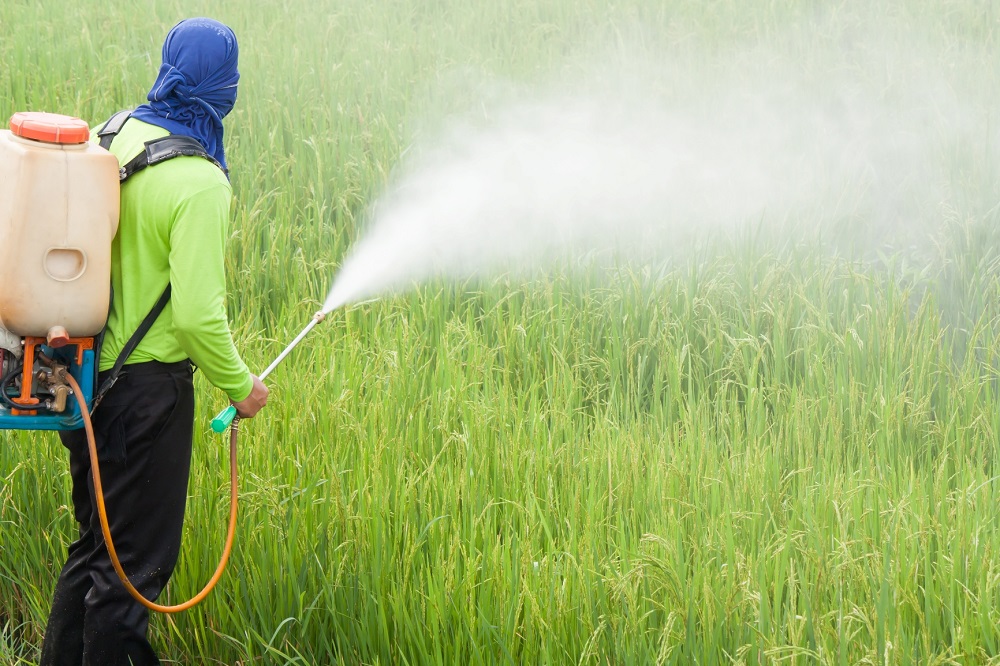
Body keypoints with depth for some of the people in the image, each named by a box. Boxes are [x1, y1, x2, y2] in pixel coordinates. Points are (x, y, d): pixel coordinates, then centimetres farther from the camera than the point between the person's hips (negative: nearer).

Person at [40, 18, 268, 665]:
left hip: (90, 369, 8)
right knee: (135, 561, 3)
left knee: (96, 543, 21)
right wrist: (240, 386, -9)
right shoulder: (198, 183, -22)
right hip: (147, 386, -8)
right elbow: (198, 315, -25)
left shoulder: (116, 136, 2)